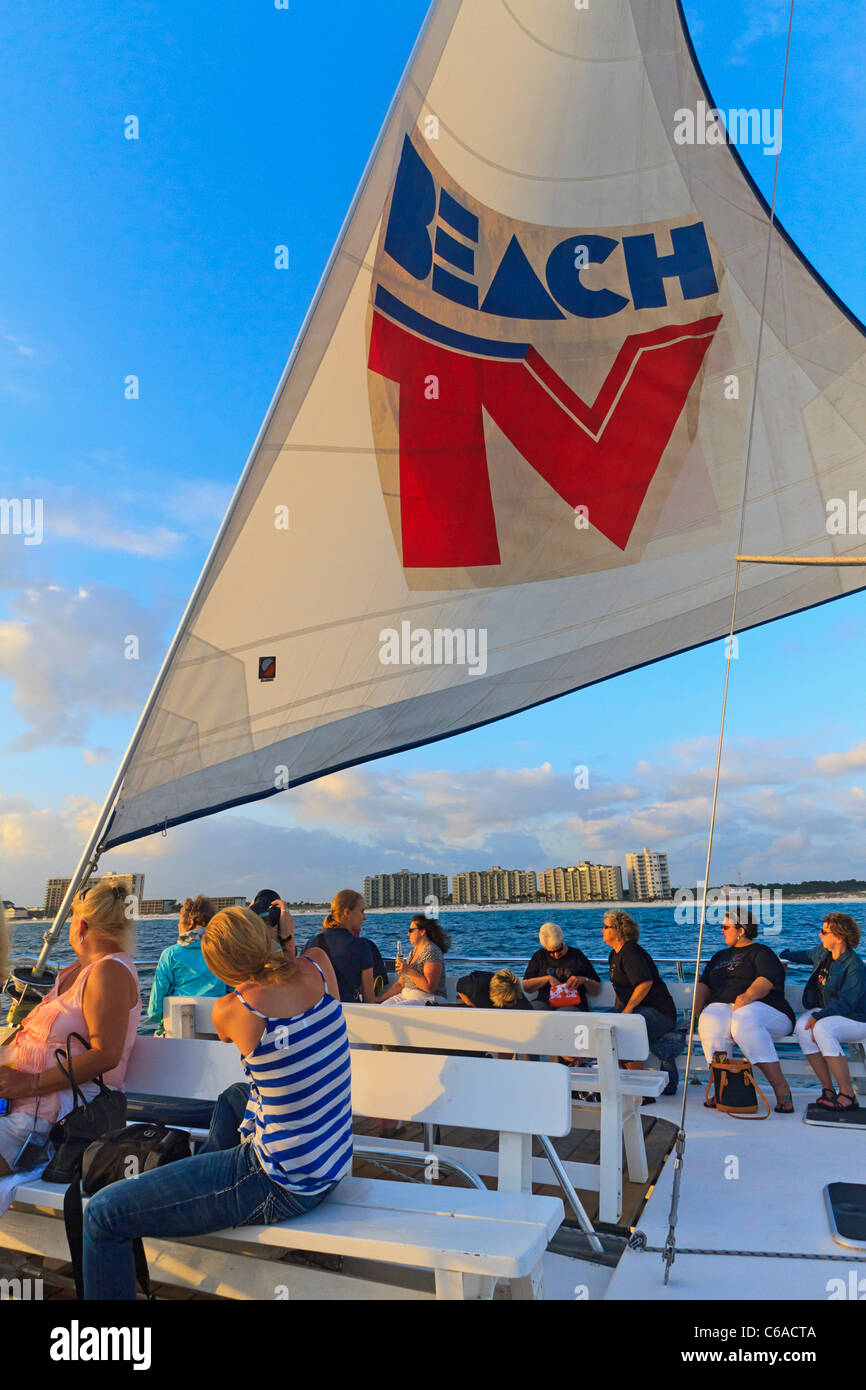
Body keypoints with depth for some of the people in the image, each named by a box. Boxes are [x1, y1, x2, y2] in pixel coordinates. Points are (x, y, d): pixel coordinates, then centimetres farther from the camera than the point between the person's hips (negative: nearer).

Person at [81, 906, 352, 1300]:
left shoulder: (229, 1010, -19)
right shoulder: (320, 970, -8)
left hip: (280, 1189, -7)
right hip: (332, 1167, 8)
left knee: (102, 1215, 1)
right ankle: (198, 1175, 57)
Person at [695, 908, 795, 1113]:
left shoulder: (761, 952, 13)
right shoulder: (720, 956, 32)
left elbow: (766, 981, -7)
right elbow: (704, 983, 26)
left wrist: (748, 996, -26)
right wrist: (698, 1006, 6)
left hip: (763, 1008, -4)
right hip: (721, 1007, 4)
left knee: (744, 1019, -40)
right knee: (709, 1022, -33)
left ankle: (781, 1088, -33)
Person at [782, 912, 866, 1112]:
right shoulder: (823, 952, 5)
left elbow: (844, 1003, -26)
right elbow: (807, 956, 30)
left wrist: (818, 1017, -31)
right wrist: (781, 956, 38)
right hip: (828, 1014, 7)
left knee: (821, 1029, -37)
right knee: (802, 1025, -25)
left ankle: (848, 1095, -29)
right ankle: (827, 1088, -20)